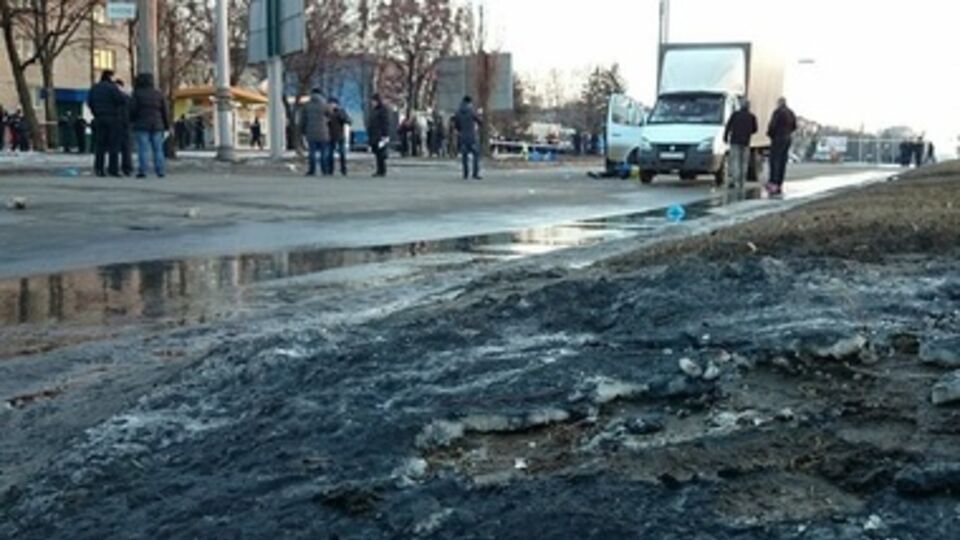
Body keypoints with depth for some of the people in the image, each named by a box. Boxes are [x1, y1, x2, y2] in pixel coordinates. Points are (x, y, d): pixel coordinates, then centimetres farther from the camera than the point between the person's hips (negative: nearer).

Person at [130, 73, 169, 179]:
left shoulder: (137, 94, -3)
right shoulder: (158, 94, 8)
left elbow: (132, 110, -6)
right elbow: (164, 111, 8)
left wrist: (131, 120, 12)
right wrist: (166, 126, 14)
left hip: (142, 126, -3)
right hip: (157, 125, 3)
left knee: (142, 149, -3)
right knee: (158, 149, 4)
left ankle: (142, 171, -7)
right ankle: (160, 171, 0)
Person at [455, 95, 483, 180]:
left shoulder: (458, 113, 3)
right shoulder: (472, 112, -8)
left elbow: (457, 126, 10)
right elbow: (480, 123, 0)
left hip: (462, 137, 4)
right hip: (472, 137, -4)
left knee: (464, 156, 10)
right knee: (476, 155, 4)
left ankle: (465, 174, 6)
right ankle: (475, 174, -3)